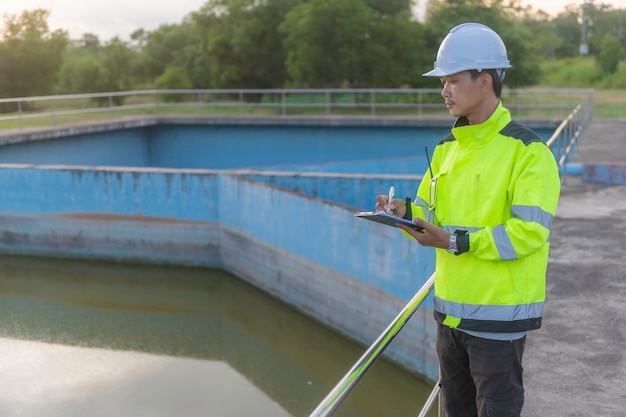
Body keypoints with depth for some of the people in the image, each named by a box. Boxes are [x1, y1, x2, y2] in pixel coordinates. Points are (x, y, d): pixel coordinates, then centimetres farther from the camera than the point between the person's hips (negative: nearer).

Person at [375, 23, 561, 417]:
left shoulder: (528, 151, -14)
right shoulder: (447, 149, 9)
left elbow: (530, 232, -22)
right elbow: (428, 213, 13)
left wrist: (456, 242, -27)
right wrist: (404, 211, -9)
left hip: (499, 314, -7)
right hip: (451, 308, 7)